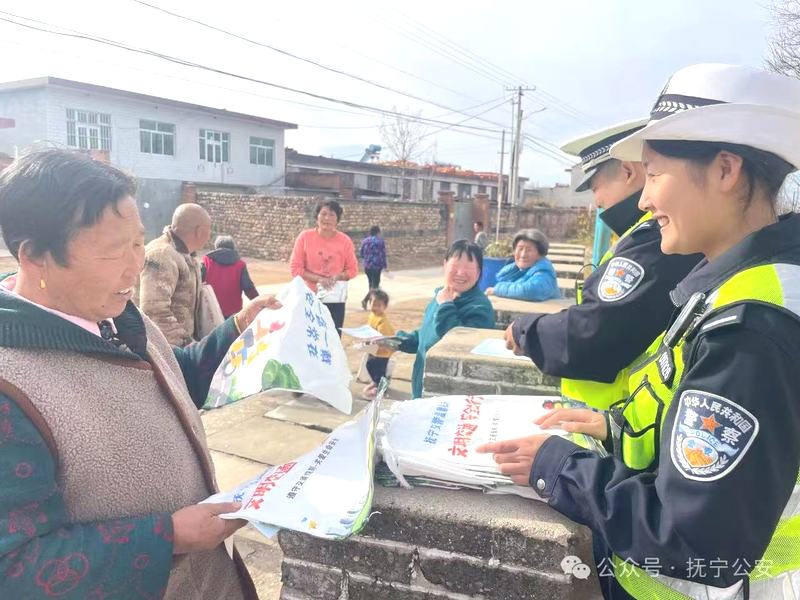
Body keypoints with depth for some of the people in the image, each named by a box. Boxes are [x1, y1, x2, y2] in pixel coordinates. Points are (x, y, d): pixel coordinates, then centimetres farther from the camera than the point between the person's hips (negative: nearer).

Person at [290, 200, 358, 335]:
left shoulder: (345, 241, -3)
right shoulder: (305, 237, -6)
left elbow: (352, 269, 3)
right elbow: (295, 268, -6)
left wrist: (337, 277, -17)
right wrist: (319, 279, -17)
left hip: (335, 299, 1)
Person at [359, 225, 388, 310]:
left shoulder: (364, 241, 9)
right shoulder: (380, 241, -6)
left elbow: (360, 253, 11)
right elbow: (382, 255, -8)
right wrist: (385, 266, -2)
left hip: (366, 266, 6)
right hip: (376, 266, -6)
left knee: (372, 284, 17)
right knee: (375, 285, -2)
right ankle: (365, 300, -18)